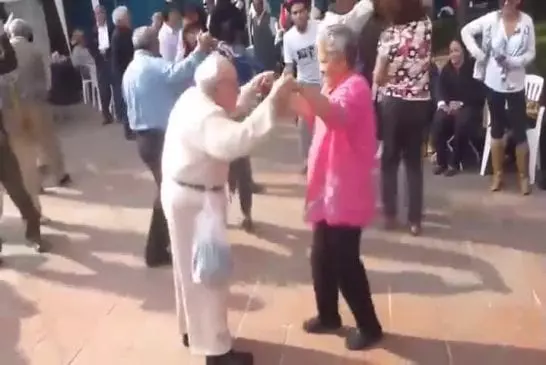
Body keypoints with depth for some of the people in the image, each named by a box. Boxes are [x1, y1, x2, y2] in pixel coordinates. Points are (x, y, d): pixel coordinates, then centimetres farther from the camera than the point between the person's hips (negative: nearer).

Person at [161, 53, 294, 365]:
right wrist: (272, 103, -51)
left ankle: (193, 329, 40)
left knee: (192, 268, 22)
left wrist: (253, 90, 2)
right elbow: (235, 141, -49)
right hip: (195, 199, -10)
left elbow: (229, 113, 18)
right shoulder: (203, 117, -29)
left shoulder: (195, 99, 3)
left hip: (187, 193, 10)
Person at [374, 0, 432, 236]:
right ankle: (415, 219, 12)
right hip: (421, 103, 3)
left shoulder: (390, 34, -13)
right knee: (414, 160, 11)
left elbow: (378, 78, -10)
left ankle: (390, 214, 17)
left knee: (390, 159, 12)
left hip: (394, 103, -3)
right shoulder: (426, 25, -3)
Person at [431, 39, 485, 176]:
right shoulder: (446, 69, 9)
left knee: (462, 122, -36)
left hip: (470, 106, -4)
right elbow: (441, 88, 0)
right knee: (438, 120, -28)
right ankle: (441, 161, -14)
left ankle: (454, 162, -20)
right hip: (449, 105, 4)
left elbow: (478, 93, -12)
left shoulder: (473, 67, -7)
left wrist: (460, 103, -23)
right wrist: (442, 102, -21)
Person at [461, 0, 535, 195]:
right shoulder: (491, 18, -6)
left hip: (516, 84, -1)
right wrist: (477, 52, -9)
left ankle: (524, 177, 15)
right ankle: (497, 174, 24)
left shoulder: (527, 22, -7)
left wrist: (512, 61, -21)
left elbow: (531, 53, -3)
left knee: (519, 132, 1)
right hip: (493, 83, 1)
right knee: (497, 129, 12)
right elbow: (466, 30, 2)